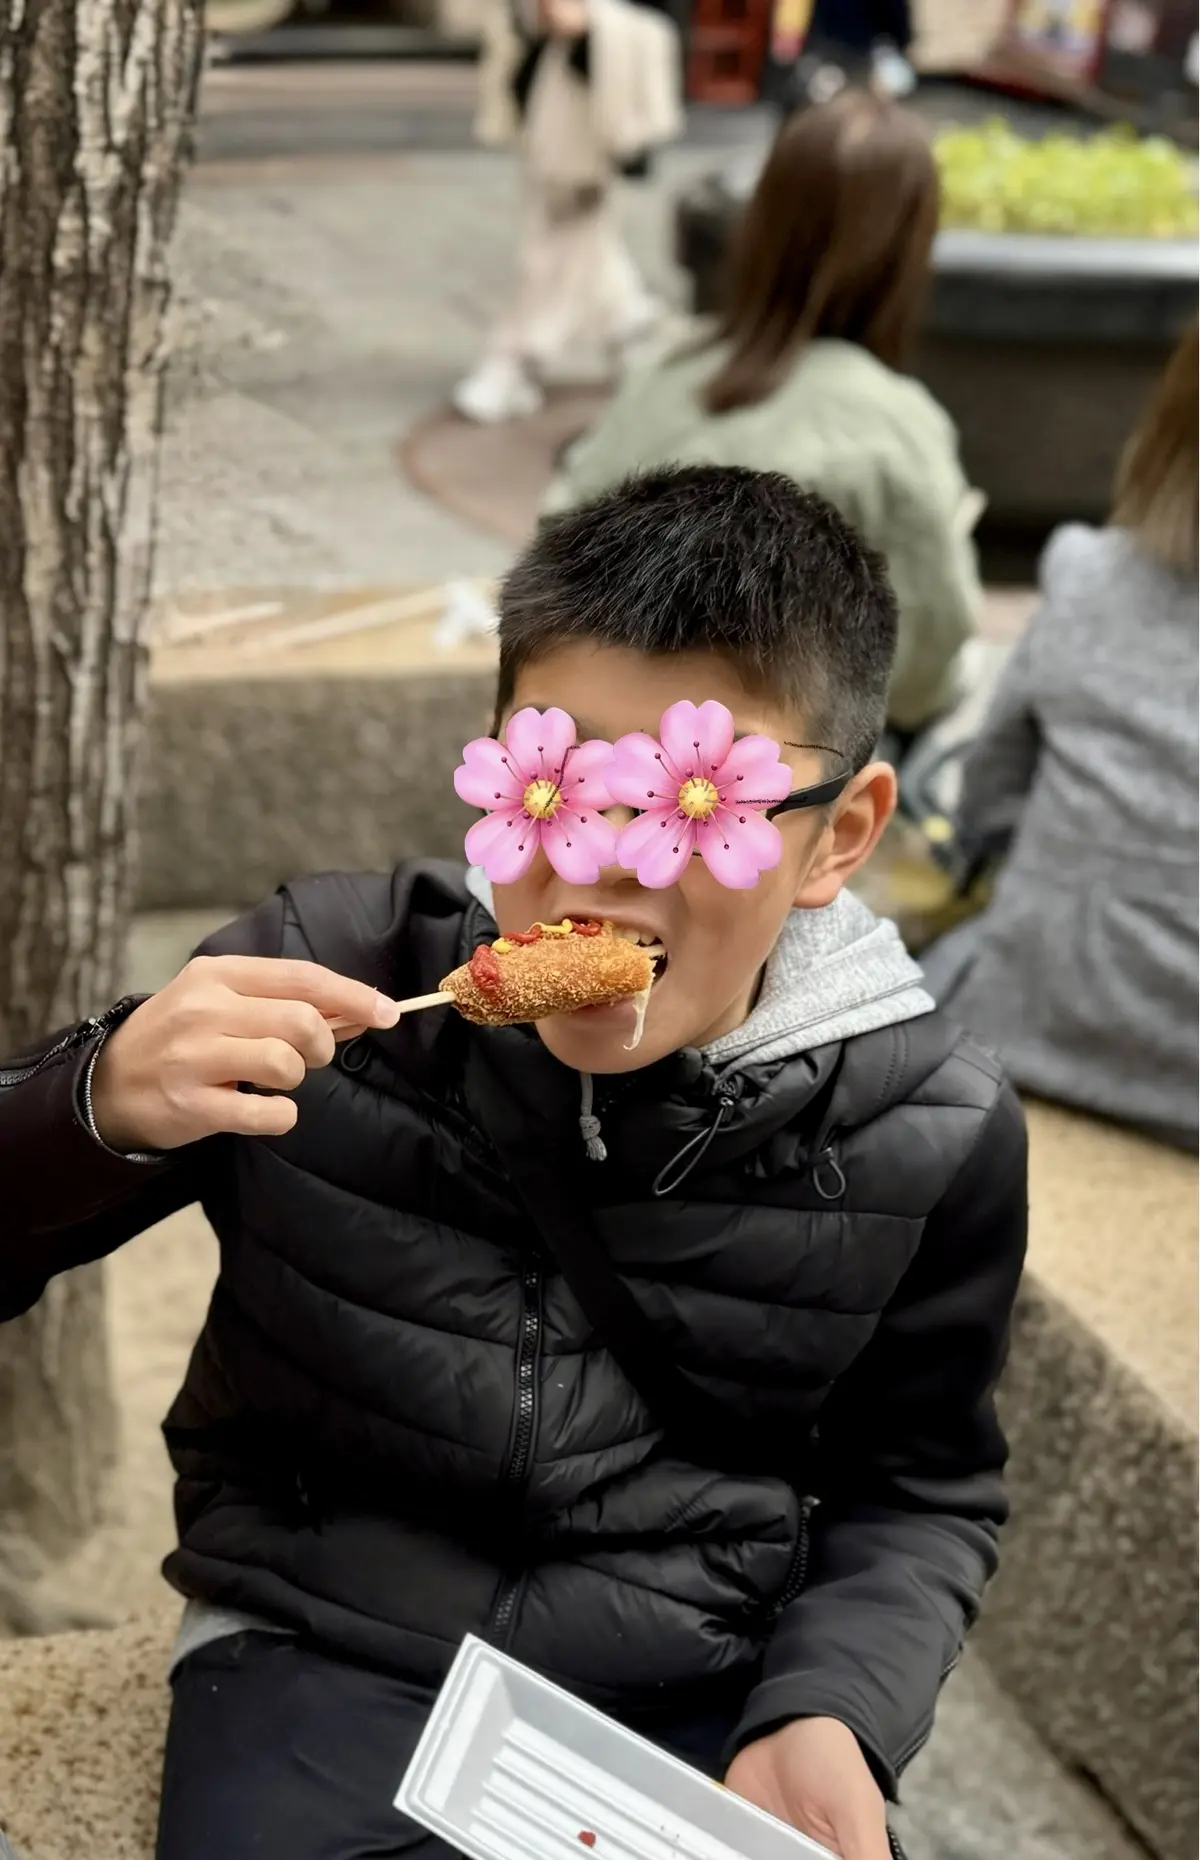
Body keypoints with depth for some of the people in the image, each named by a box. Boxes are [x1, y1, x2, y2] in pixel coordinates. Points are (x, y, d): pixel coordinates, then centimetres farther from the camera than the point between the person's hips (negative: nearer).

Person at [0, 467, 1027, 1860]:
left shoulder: (931, 1138, -6)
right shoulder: (330, 980, -11)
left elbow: (920, 1492, 9)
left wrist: (830, 1711, -9)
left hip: (703, 1708, 1)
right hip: (327, 1663, 0)